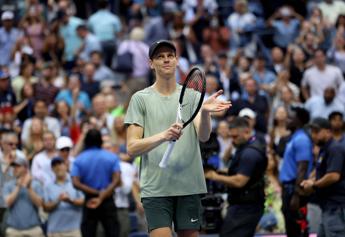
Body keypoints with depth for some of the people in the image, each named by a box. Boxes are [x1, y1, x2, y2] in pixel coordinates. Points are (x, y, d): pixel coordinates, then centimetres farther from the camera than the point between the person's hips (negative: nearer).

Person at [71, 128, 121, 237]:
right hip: (108, 201, 0)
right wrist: (102, 196, -15)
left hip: (89, 202, 0)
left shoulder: (79, 160, 1)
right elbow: (117, 180, -11)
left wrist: (96, 192, -9)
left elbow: (76, 183, -10)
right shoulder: (112, 157, 0)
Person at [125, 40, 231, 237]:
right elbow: (132, 148, -3)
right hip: (156, 188, -2)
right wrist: (163, 136, -22)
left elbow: (203, 136, -6)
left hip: (189, 186, 3)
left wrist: (205, 111, -28)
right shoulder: (141, 99, 4)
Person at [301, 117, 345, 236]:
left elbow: (334, 176, -24)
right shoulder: (324, 150, 18)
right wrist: (312, 181, 8)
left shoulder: (335, 149, -14)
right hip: (329, 205, 11)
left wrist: (314, 186, -12)